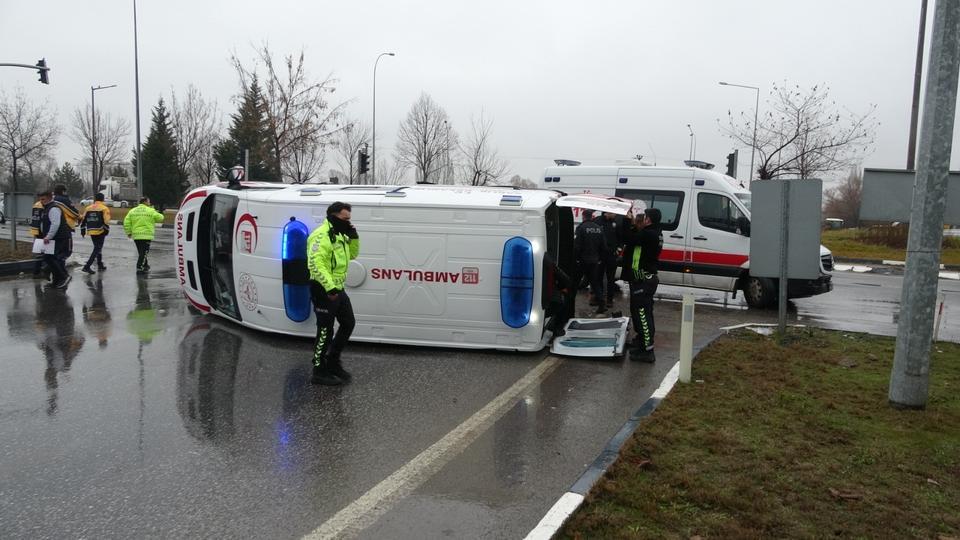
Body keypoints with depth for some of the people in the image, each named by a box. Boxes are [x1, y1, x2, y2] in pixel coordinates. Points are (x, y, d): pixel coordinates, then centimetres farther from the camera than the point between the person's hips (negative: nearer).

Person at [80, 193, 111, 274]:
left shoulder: (88, 208, 11)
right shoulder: (104, 208, -5)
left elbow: (83, 220, 12)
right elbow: (106, 221, -15)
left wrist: (82, 230, 18)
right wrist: (106, 230, -8)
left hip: (91, 231, 6)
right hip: (100, 231, -6)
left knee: (97, 248, 20)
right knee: (97, 249, -3)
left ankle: (100, 265, 28)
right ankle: (87, 266, -13)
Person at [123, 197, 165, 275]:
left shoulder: (132, 211, 9)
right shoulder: (150, 211, -6)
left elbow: (126, 222, 4)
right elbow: (160, 218, 1)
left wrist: (128, 232, 12)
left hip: (136, 236, 6)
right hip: (146, 235, -6)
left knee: (141, 252, 18)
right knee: (144, 253, -3)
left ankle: (145, 266, 32)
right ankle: (139, 268, -9)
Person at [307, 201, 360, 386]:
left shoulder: (339, 234, 13)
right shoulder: (321, 236, -19)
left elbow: (352, 255, 21)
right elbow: (316, 264, -28)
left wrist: (354, 238, 3)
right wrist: (329, 287, -33)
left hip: (337, 289, 10)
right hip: (324, 290, -10)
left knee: (348, 324, 16)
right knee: (325, 331, -2)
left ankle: (332, 361, 31)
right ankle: (319, 372, 11)